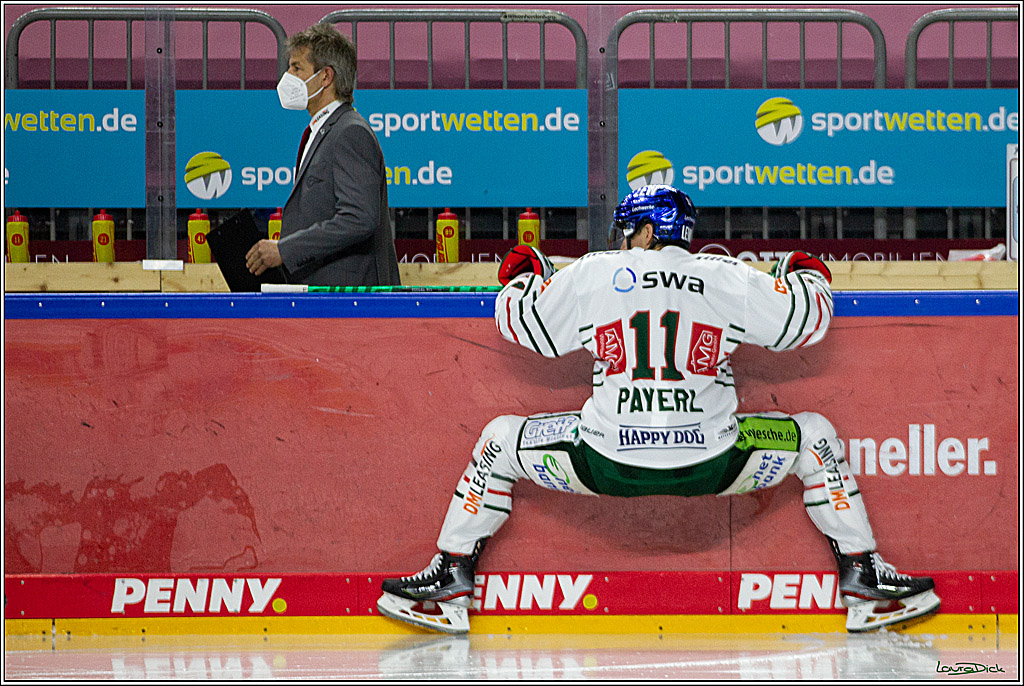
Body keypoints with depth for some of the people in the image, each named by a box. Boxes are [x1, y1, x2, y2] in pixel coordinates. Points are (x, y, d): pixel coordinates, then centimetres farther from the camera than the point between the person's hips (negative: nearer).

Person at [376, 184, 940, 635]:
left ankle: (450, 581, 19)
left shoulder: (592, 275, 5)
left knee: (500, 441, 23)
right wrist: (809, 276, 34)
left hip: (608, 463, 0)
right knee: (816, 438, 23)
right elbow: (807, 320, 11)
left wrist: (521, 275, 39)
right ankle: (863, 579, 19)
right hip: (711, 465, 0)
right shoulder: (729, 280, 4)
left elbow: (522, 322, 16)